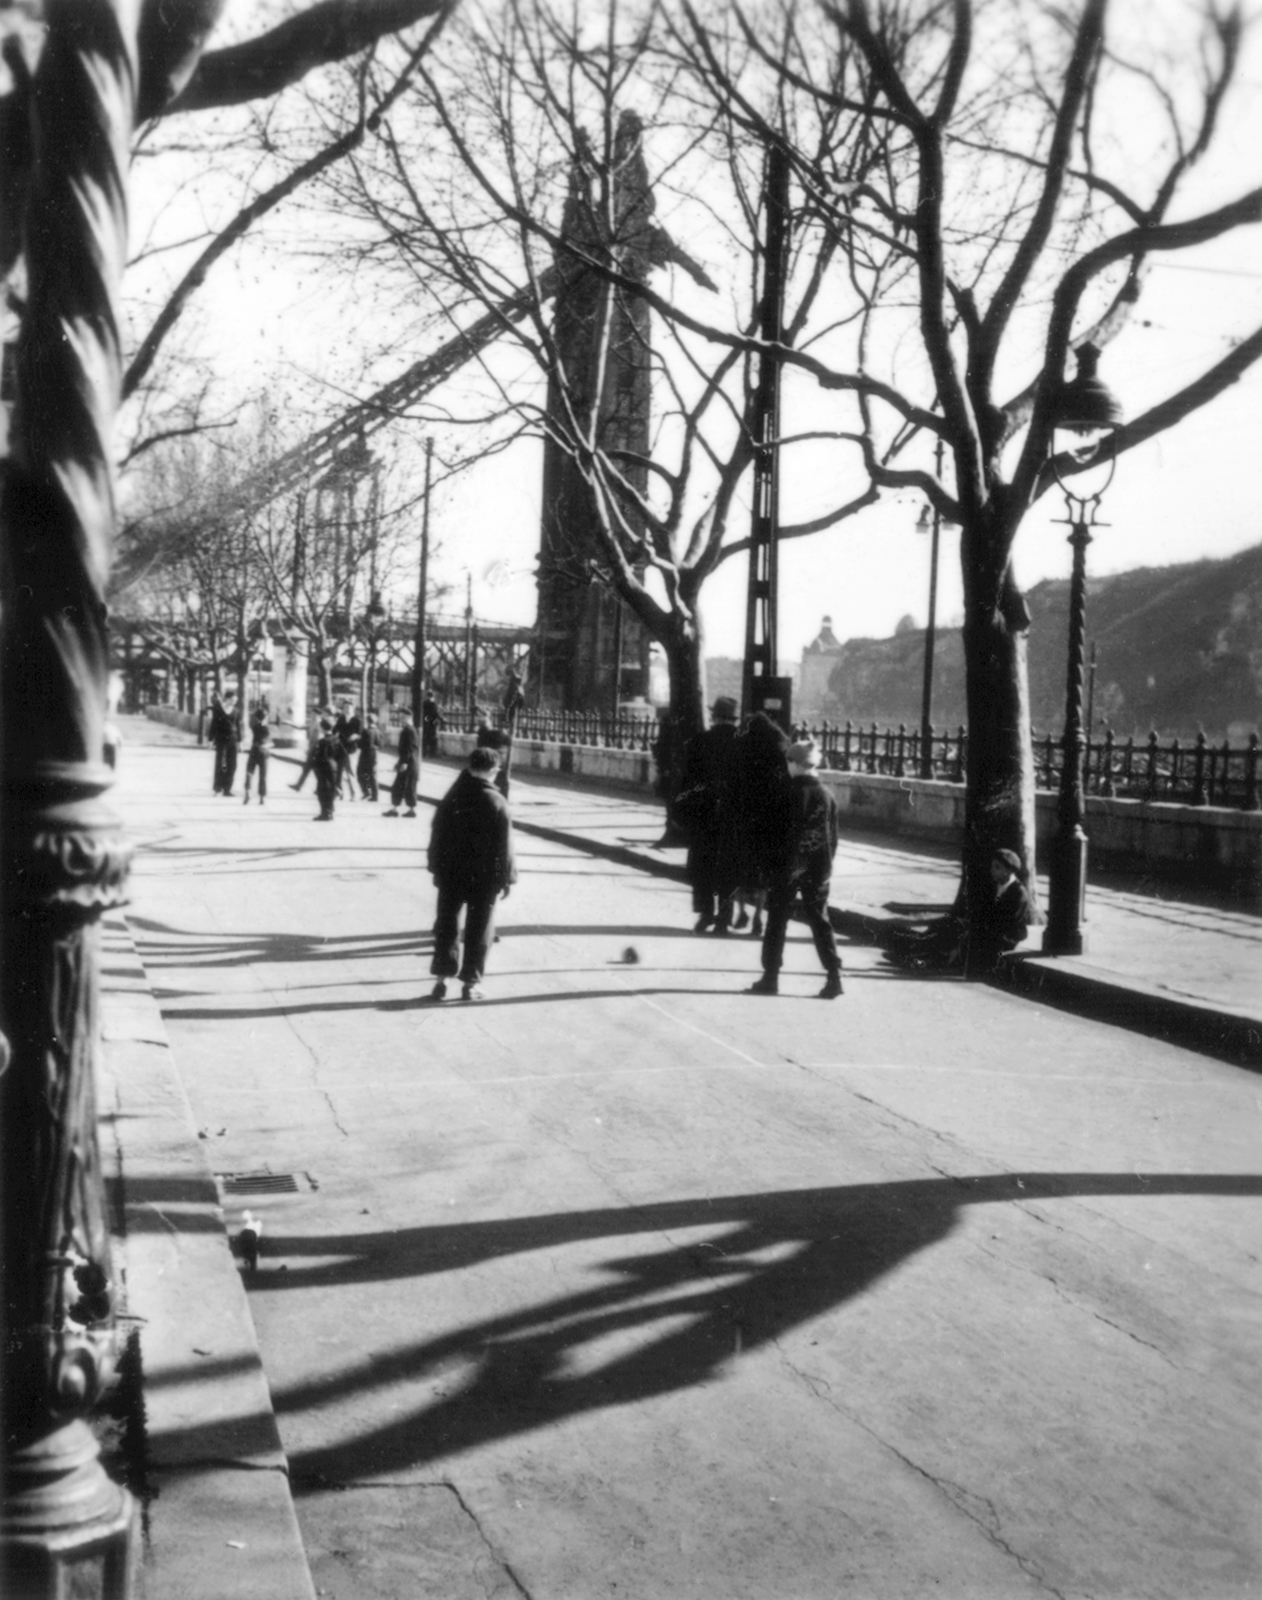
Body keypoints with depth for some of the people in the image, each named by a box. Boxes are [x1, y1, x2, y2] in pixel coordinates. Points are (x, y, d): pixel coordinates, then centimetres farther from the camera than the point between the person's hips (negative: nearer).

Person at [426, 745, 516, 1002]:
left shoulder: (451, 798, -1)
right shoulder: (497, 804, -12)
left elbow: (437, 836, 5)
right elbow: (504, 846, -9)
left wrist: (437, 869, 13)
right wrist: (506, 877, 0)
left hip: (451, 873, 3)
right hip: (484, 876, -3)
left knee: (446, 926, 12)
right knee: (478, 930, 6)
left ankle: (442, 978, 9)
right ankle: (471, 982, 8)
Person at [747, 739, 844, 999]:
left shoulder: (788, 794, -10)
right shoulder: (826, 795, 3)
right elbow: (833, 836, 8)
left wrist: (769, 861, -2)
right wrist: (827, 865, 15)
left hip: (787, 866, -4)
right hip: (818, 868, 4)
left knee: (777, 921, 5)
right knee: (820, 921, 9)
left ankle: (770, 978, 6)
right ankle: (833, 976, 4)